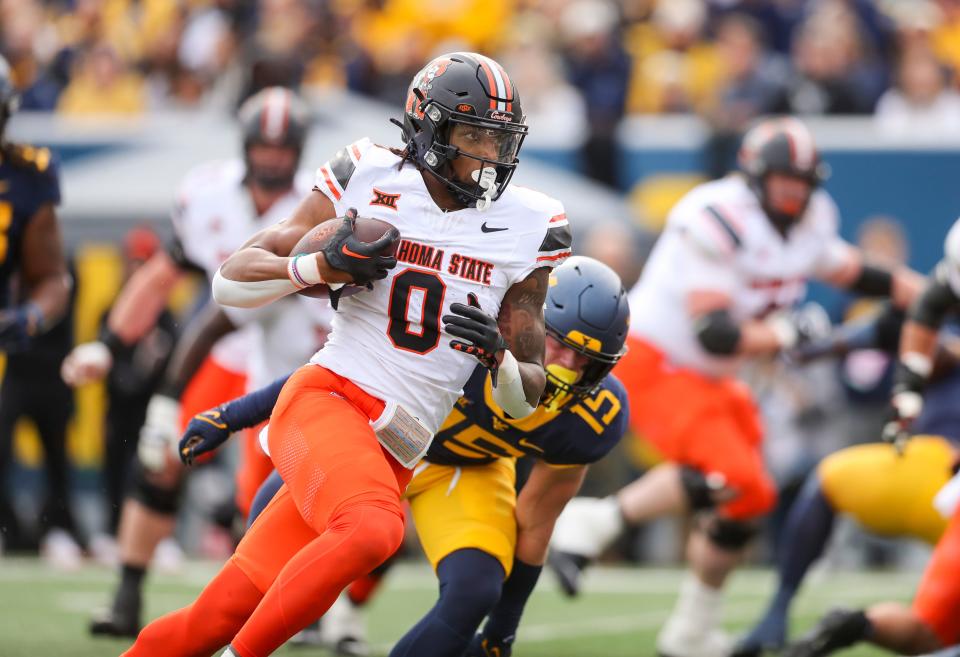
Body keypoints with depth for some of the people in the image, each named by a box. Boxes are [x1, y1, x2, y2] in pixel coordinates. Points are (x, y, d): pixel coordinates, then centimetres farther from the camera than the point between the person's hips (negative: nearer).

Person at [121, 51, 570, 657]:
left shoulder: (524, 231, 6)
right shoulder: (368, 182, 1)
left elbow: (526, 396, 10)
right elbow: (230, 282, 3)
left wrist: (498, 354, -13)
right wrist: (320, 267, -15)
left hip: (394, 455, 3)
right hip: (325, 401, -3)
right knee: (372, 530, -34)